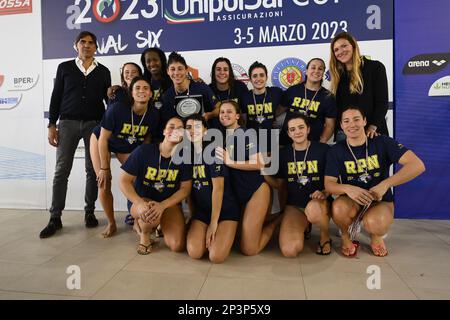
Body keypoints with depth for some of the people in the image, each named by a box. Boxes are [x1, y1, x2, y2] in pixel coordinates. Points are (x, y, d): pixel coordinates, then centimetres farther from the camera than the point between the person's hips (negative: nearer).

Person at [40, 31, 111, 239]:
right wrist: (52, 125, 0)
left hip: (94, 124, 1)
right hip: (68, 122, 0)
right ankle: (55, 218, 2)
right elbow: (56, 97, 8)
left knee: (92, 169, 3)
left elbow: (108, 99, 11)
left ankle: (89, 212, 13)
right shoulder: (64, 67, 11)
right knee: (62, 169, -3)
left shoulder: (103, 71, 12)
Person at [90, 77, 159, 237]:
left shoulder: (153, 114, -23)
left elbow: (147, 138, -5)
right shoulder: (117, 108, -34)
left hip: (129, 148, 3)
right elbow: (103, 139, -24)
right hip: (101, 141, -2)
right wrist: (104, 168, -20)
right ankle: (111, 224, 15)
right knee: (104, 184, -6)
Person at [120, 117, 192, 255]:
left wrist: (162, 206, -23)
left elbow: (185, 188, -8)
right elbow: (124, 181, -11)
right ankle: (144, 234, 0)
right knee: (150, 216, -39)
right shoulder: (143, 151, -14)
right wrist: (140, 204, -28)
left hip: (169, 202, 2)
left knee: (177, 246, -16)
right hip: (141, 199, -2)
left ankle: (162, 223, 18)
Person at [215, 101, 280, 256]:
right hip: (235, 193, 7)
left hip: (256, 189, -6)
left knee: (249, 249, -8)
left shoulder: (247, 133, -8)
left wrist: (230, 162, -21)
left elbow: (259, 164, -17)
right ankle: (262, 217, 26)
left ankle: (276, 221, 17)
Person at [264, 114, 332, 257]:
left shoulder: (323, 149, -3)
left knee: (313, 208, -42)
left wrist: (324, 193, -18)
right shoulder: (284, 153, 7)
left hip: (319, 202, -2)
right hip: (294, 205, 2)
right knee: (289, 251, -20)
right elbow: (280, 184, 13)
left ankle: (325, 237, -5)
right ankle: (304, 226, 15)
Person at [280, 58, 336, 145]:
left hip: (312, 144, -1)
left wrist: (321, 143, -12)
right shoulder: (292, 90, 1)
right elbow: (280, 109, 9)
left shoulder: (328, 97, 0)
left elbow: (330, 125, -1)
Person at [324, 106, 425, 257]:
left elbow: (418, 165, -17)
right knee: (339, 208, -35)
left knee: (374, 224, -35)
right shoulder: (336, 151, -4)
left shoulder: (382, 142, -8)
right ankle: (346, 237, 0)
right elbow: (329, 184, -10)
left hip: (380, 200, -1)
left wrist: (385, 185, -28)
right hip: (351, 201, 1)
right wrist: (347, 188, -33)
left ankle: (376, 236, 5)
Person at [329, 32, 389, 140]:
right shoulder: (338, 75, 13)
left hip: (371, 133, -3)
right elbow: (337, 106, 10)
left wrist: (372, 127, -17)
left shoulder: (375, 67, 1)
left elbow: (382, 102, -5)